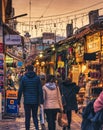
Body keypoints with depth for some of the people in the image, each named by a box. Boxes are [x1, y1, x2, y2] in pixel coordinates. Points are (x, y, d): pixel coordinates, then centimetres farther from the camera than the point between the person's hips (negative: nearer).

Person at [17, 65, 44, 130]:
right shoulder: (37, 78, 0)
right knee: (35, 116, 13)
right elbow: (40, 90, -4)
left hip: (27, 101, -1)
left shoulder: (24, 78, -2)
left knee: (27, 117, 7)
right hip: (35, 101, 1)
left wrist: (19, 101, 3)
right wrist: (41, 101, -1)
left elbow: (20, 91, -3)